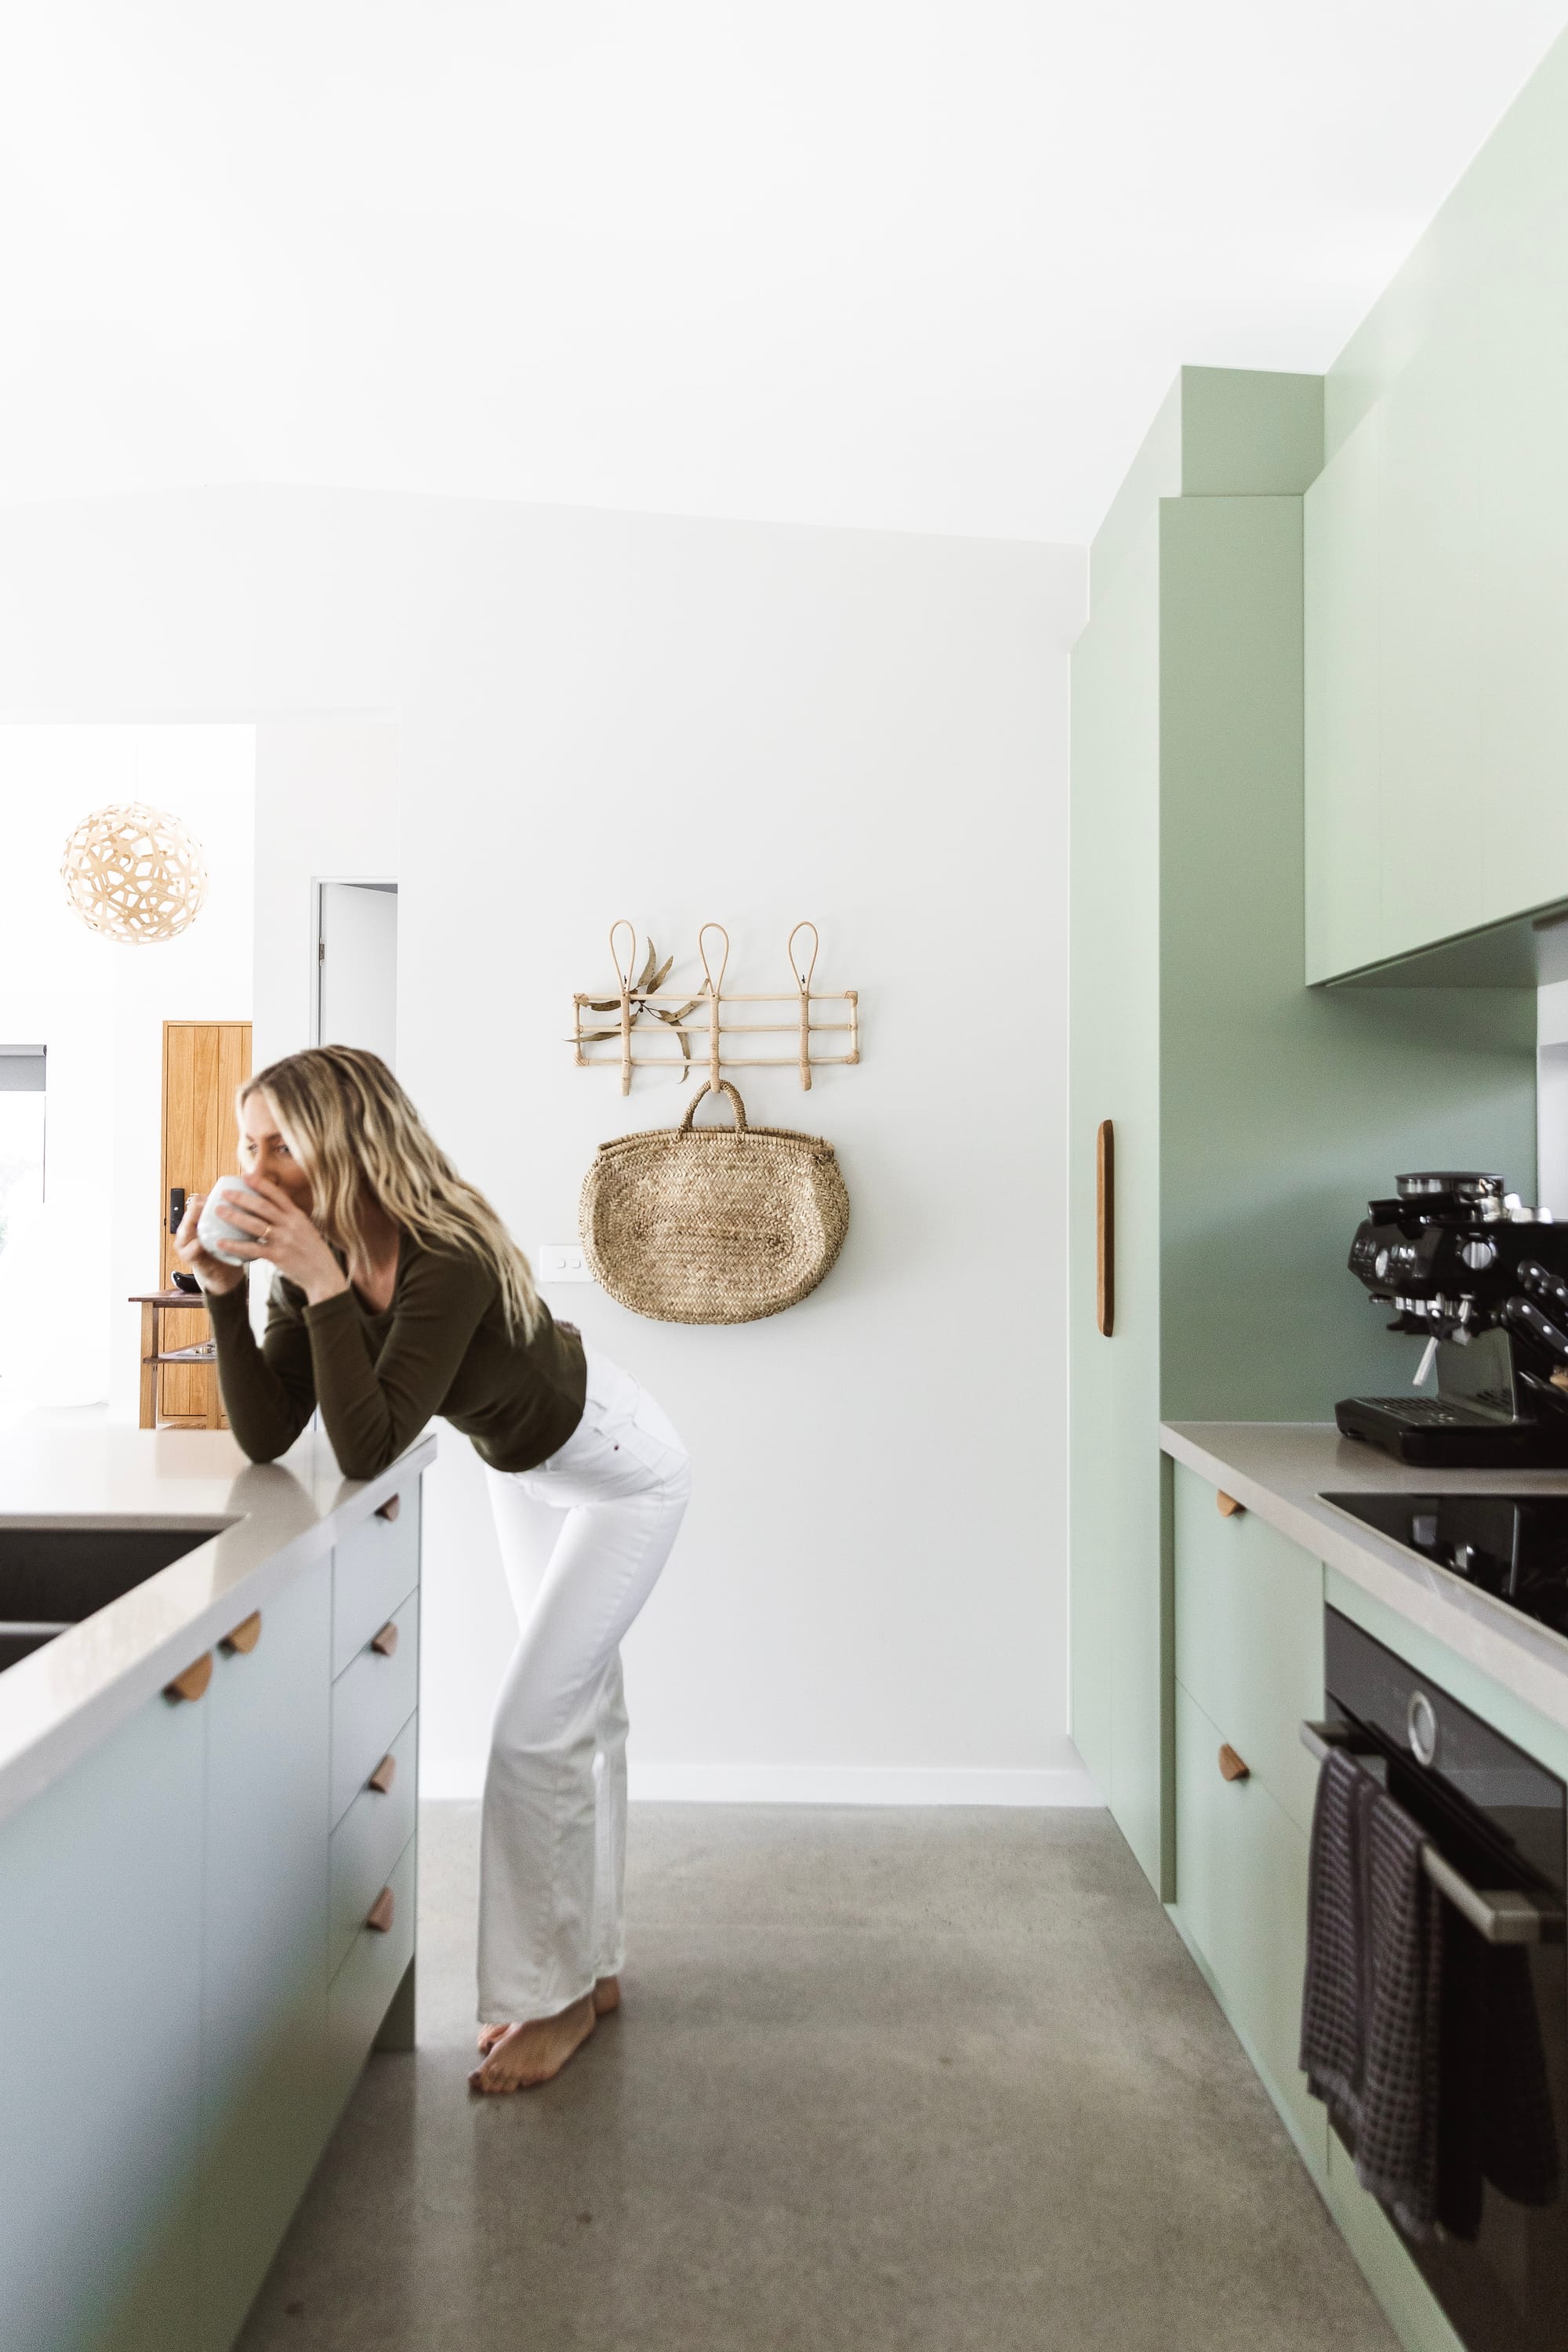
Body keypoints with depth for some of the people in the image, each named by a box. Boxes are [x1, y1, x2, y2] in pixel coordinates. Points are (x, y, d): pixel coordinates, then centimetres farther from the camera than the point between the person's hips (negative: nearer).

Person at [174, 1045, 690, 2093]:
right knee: (584, 1711, 18)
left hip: (622, 1475, -8)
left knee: (535, 1729, -9)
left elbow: (366, 1451, -41)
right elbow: (266, 1437, -17)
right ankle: (595, 1965, 33)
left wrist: (324, 1286, -43)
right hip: (527, 1469, 8)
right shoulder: (322, 1256, -14)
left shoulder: (450, 1263, -36)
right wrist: (226, 1291, -26)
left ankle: (556, 1997, 12)